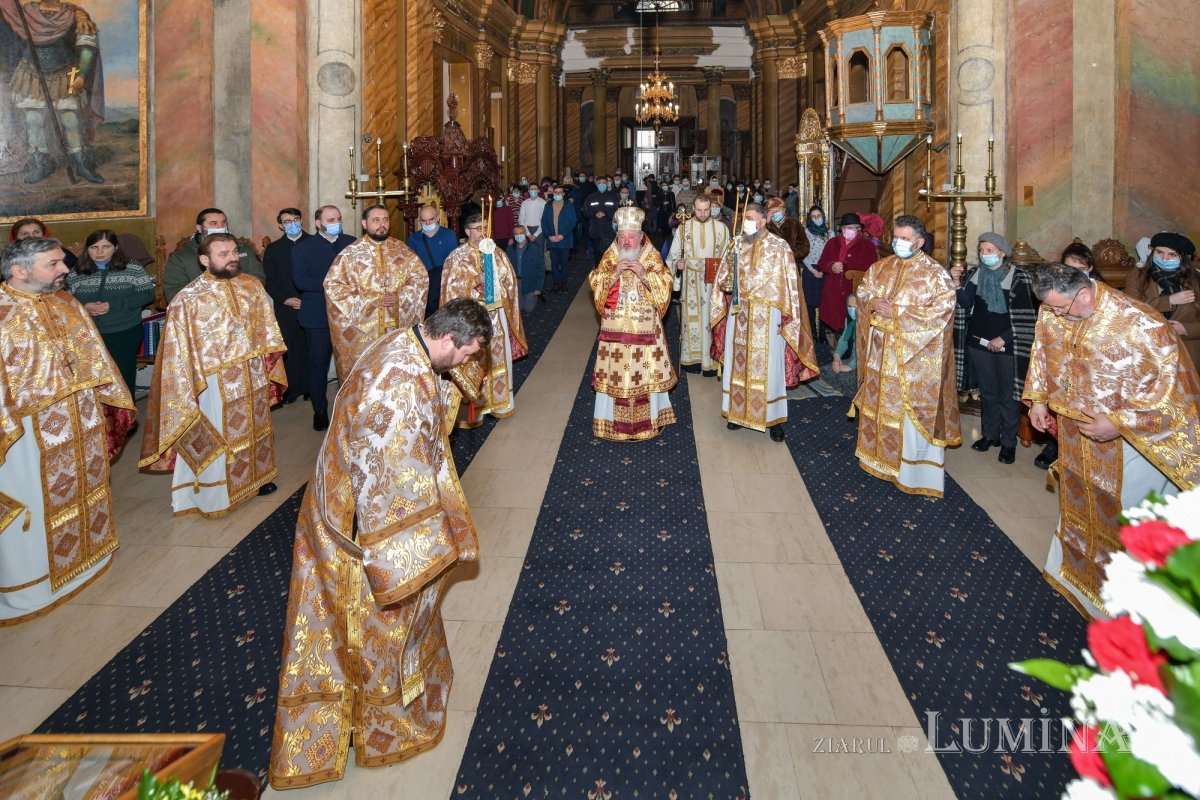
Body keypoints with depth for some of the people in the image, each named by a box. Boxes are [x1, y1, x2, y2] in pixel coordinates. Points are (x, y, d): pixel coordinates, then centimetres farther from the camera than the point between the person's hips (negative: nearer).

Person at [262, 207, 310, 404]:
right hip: (286, 308, 1)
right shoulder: (273, 249, 11)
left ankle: (312, 387, 10)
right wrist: (285, 299, -6)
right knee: (289, 350, -1)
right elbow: (269, 281, 8)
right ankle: (291, 390, 6)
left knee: (312, 349, -1)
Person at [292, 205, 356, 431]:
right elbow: (300, 280, -9)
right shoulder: (303, 248, 3)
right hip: (318, 316, -1)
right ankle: (320, 410, 17)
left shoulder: (352, 243, 8)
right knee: (317, 364, 5)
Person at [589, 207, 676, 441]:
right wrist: (614, 274, -17)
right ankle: (614, 420, 14)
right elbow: (597, 288, -2)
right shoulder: (609, 259, 4)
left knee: (646, 374, 4)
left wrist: (644, 274, -19)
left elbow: (665, 288, -5)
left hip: (646, 330, -1)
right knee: (615, 374, 2)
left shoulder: (653, 259, 1)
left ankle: (648, 418, 20)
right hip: (615, 329, 1)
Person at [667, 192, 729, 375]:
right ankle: (691, 358, 12)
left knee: (711, 319, 0)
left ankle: (710, 360, 6)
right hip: (691, 283, 0)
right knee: (691, 319, 3)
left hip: (713, 282, 0)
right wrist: (677, 263, -16)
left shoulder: (721, 228, 4)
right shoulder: (683, 227, 3)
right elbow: (673, 255, 4)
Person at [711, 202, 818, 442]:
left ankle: (773, 418, 11)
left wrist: (786, 319, -11)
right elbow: (722, 280, 13)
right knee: (738, 363, 9)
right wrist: (728, 283, -11)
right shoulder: (736, 245, 7)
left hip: (767, 317, -4)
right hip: (739, 315, 4)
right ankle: (739, 411, 23)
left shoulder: (779, 247, -6)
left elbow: (789, 285, -7)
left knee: (767, 366, 1)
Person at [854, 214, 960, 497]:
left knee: (914, 413, -2)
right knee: (881, 405, 14)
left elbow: (943, 310, -16)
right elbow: (862, 291, 15)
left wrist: (898, 312, -20)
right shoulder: (881, 267, 9)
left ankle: (917, 471, 6)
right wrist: (874, 303, -9)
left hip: (916, 355, -6)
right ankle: (881, 455, 30)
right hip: (881, 352, 6)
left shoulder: (935, 273, -9)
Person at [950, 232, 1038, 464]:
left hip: (1008, 346, -4)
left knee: (1009, 395, 3)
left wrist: (1003, 338, -15)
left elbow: (1027, 316, -10)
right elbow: (966, 303, -2)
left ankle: (1009, 442, 15)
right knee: (988, 392, 16)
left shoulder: (1019, 278, -9)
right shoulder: (975, 274, 5)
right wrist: (957, 282, -18)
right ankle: (990, 435, 29)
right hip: (980, 342, 4)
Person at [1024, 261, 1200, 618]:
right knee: (1079, 504, 23)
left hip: (1130, 441, -5)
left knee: (1126, 520, 7)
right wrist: (1038, 399, 3)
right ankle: (1075, 567, 45)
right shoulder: (1052, 313, -11)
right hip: (1076, 433, 6)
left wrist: (1118, 424, -26)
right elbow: (1044, 353, 11)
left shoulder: (1143, 327, -28)